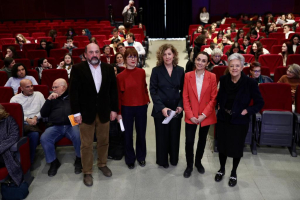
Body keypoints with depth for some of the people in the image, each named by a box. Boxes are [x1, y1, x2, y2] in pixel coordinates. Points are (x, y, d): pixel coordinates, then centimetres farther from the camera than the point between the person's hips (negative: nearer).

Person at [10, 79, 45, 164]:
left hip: (34, 124, 0)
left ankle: (29, 162, -19)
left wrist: (36, 117, -5)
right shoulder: (15, 98, 15)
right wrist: (27, 119, -10)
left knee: (34, 135, -34)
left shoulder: (38, 95, 18)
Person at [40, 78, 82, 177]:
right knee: (44, 138, -26)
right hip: (55, 126, 3)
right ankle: (53, 162, -3)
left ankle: (79, 159, -6)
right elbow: (43, 114, 14)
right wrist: (49, 100, 3)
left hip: (71, 124, -2)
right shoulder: (52, 98, 23)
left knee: (78, 136, -34)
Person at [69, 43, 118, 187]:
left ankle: (102, 164, 37)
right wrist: (76, 112, -10)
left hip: (104, 112, 3)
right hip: (86, 113, -3)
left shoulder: (108, 68, 3)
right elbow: (73, 92, -7)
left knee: (103, 141, 16)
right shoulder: (77, 69, -6)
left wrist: (114, 109, 3)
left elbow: (113, 90, 6)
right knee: (86, 145, 7)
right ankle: (87, 172, 22)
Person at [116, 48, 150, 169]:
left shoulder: (142, 72, -2)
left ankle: (141, 156, 33)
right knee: (128, 134, 10)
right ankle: (130, 159, 28)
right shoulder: (120, 76, -8)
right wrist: (118, 112, -3)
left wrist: (147, 100, 5)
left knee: (141, 133, 13)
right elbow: (118, 95, -4)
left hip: (141, 107, 2)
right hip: (127, 108, -2)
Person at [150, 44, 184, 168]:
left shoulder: (180, 70, 3)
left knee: (175, 135, 11)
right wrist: (162, 107, -15)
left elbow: (183, 90, 6)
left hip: (176, 109, 2)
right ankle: (162, 160, 28)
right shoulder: (156, 70, -4)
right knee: (162, 135, 8)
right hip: (160, 109, -2)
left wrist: (181, 105, -7)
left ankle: (174, 158, 33)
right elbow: (153, 91, -7)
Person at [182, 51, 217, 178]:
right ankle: (189, 165, 22)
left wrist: (204, 114, -13)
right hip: (191, 116, 0)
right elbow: (185, 97, -4)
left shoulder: (212, 77, -5)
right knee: (189, 141, 0)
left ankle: (198, 162, 39)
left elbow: (213, 98, -6)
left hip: (206, 116, 1)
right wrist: (190, 115, -11)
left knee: (202, 140, 16)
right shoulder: (188, 76, -4)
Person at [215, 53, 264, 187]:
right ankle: (222, 169, 41)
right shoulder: (223, 80, -5)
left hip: (239, 121, -3)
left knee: (236, 148, 12)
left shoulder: (250, 83, -16)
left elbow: (260, 103, -6)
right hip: (223, 119, 3)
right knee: (221, 145, 15)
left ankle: (234, 172, 37)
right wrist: (219, 105, 2)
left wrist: (247, 110, -16)